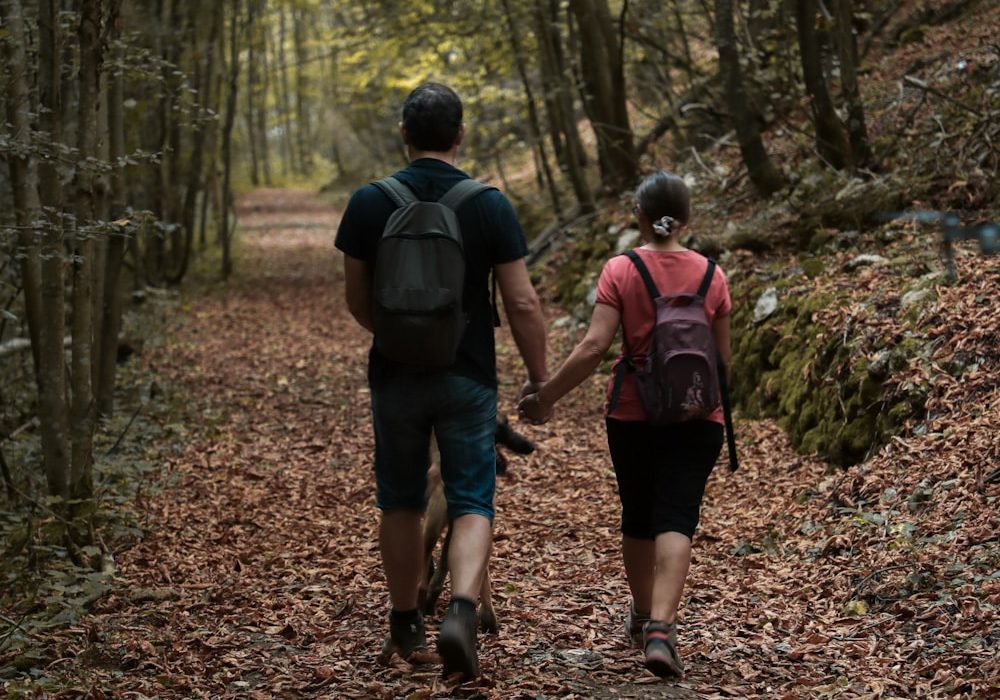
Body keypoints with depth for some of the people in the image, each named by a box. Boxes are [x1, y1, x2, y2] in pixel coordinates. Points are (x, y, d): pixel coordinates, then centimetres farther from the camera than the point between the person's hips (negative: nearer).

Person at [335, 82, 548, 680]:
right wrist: (541, 375, 3)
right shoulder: (491, 206, -6)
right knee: (472, 504, 3)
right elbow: (522, 303, -7)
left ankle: (406, 626, 24)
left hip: (397, 377, 2)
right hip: (468, 378, -1)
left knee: (402, 503, 15)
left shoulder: (368, 204, -3)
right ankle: (462, 613, -18)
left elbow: (357, 300, 5)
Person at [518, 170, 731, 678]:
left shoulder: (620, 271, -7)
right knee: (676, 521, -4)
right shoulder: (711, 275, 1)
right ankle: (660, 630, -21)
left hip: (632, 416, 0)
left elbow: (594, 346, -15)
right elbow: (723, 359, 5)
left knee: (637, 518, 18)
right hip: (696, 419, 0)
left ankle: (643, 616, 34)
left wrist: (546, 397, -7)